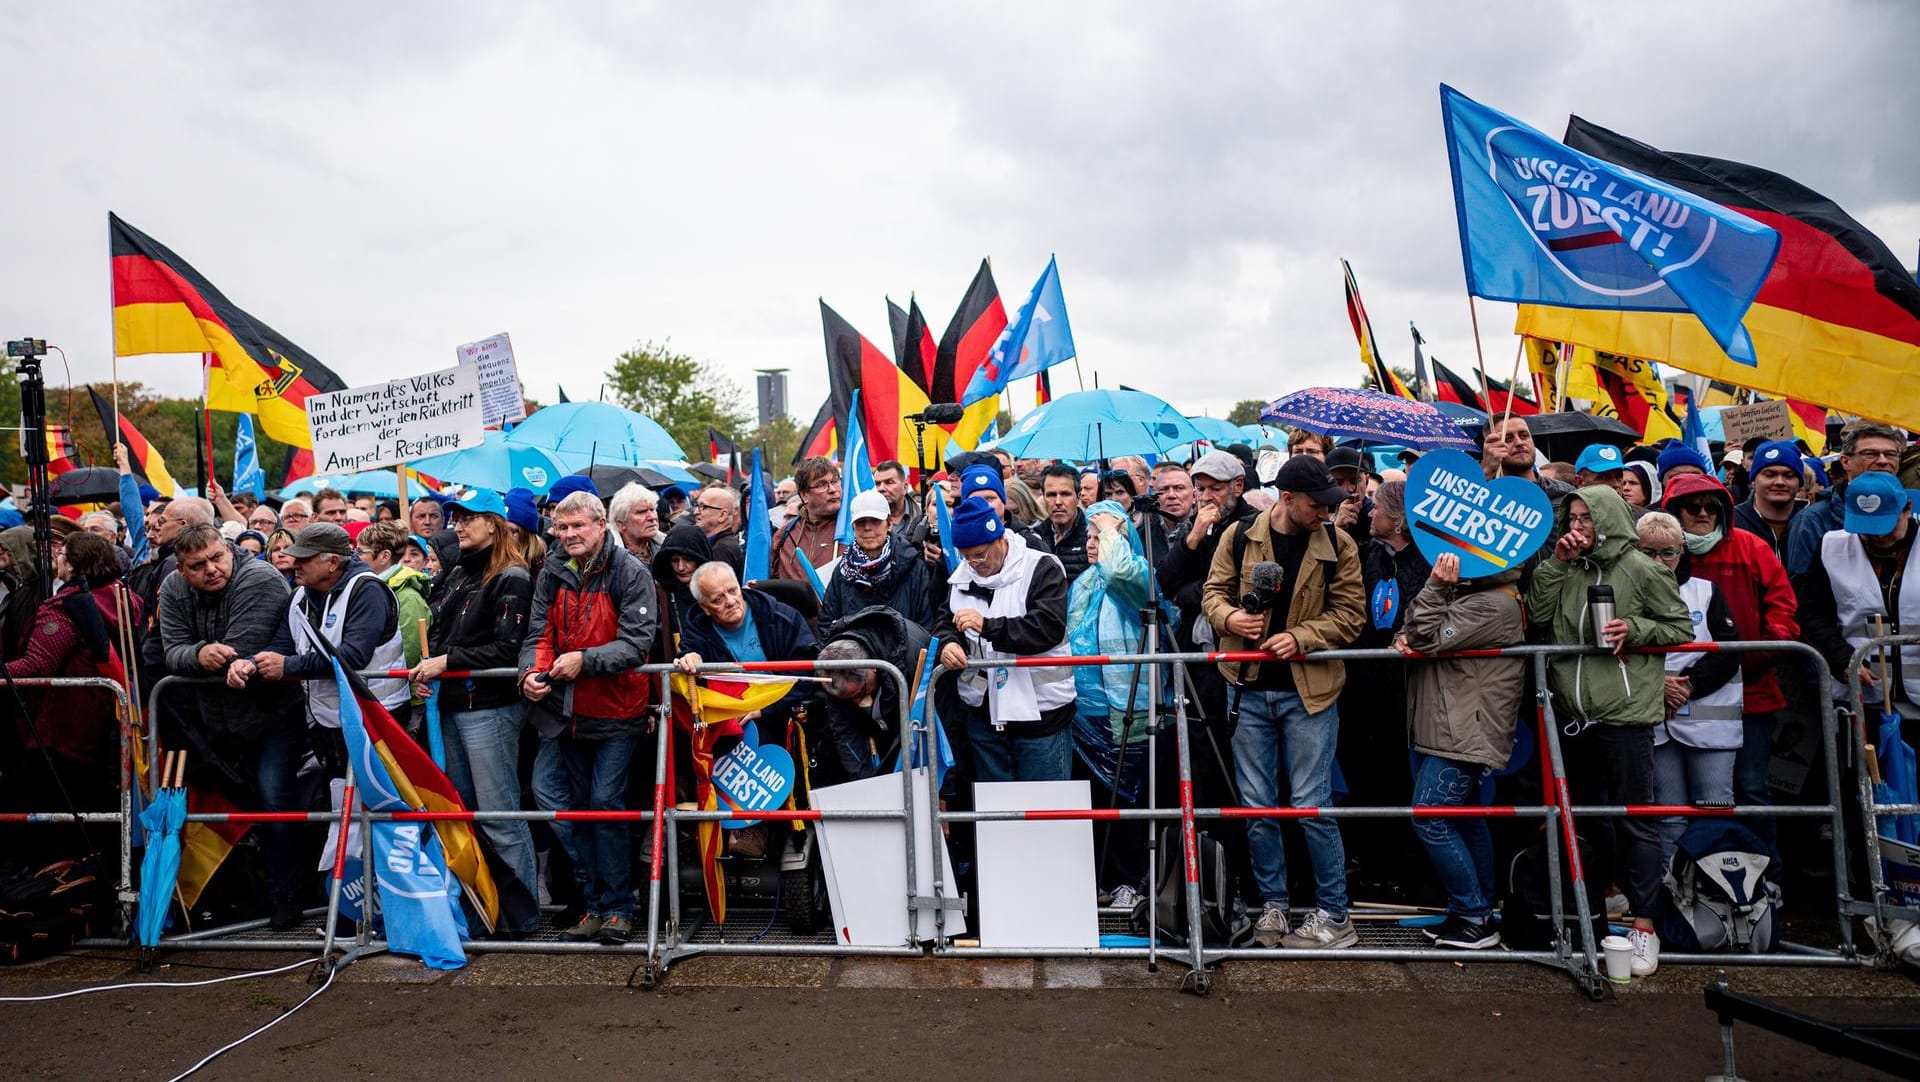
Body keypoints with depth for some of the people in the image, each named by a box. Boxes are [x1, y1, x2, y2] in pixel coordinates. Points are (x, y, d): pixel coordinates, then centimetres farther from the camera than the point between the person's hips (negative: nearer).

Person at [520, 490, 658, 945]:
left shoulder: (630, 572, -10)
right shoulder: (552, 573, 6)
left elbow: (636, 642, -16)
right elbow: (539, 634, 4)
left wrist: (584, 660, -27)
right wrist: (532, 672, -16)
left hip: (614, 711, -5)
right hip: (563, 708, 6)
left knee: (605, 804, -4)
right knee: (549, 794, 6)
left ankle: (617, 908, 11)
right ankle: (597, 901, 19)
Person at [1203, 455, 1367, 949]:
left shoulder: (1338, 545, -3)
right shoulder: (1239, 536, -1)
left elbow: (1350, 614, -2)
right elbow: (1214, 592, 7)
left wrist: (1301, 637, -16)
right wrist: (1229, 617, -15)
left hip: (1309, 691, -2)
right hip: (1250, 690, 2)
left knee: (1311, 806, -2)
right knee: (1256, 806, 8)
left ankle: (1334, 915, 14)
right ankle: (1272, 905, 24)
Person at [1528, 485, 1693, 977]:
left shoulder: (1640, 569, -4)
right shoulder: (1567, 570, 12)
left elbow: (1681, 629, 1)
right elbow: (1537, 617, 1)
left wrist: (1635, 630, -15)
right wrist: (1557, 563, -4)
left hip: (1626, 712, -6)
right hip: (1576, 711, 6)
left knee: (1634, 818, -1)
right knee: (1591, 813, 16)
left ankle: (1644, 922, 7)